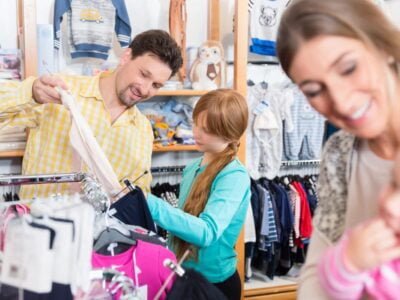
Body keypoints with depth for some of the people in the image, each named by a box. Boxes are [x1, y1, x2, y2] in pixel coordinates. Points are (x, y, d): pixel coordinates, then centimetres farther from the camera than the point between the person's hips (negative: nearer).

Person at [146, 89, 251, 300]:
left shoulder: (234, 176, -20)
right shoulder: (192, 169, 3)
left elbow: (207, 232, -32)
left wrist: (150, 204, -37)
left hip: (215, 281, -6)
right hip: (183, 274, 6)